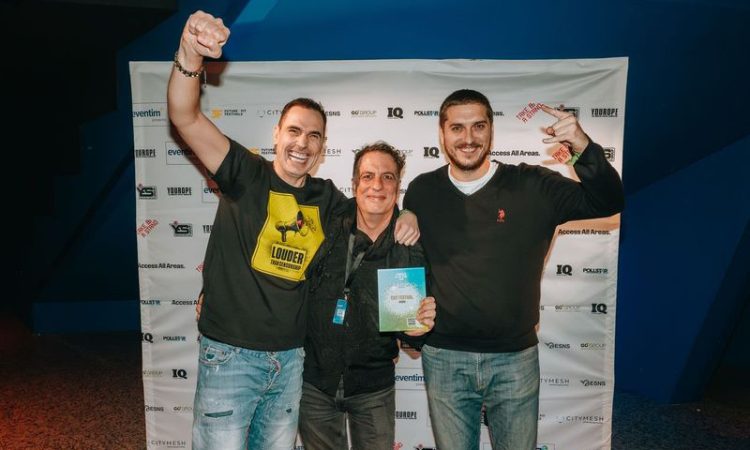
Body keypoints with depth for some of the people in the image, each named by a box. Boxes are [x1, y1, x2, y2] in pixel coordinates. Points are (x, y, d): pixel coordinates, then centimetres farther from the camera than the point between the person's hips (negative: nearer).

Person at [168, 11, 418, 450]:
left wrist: (405, 217, -5)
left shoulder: (327, 198, 3)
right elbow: (185, 117, -19)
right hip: (230, 355, -4)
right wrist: (191, 55, -37)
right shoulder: (246, 174, -8)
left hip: (291, 359, 4)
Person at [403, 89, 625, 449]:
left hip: (515, 358, 0)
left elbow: (608, 203, -12)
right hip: (444, 359, 1)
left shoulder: (531, 186, -6)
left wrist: (584, 149, -28)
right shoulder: (421, 191, -2)